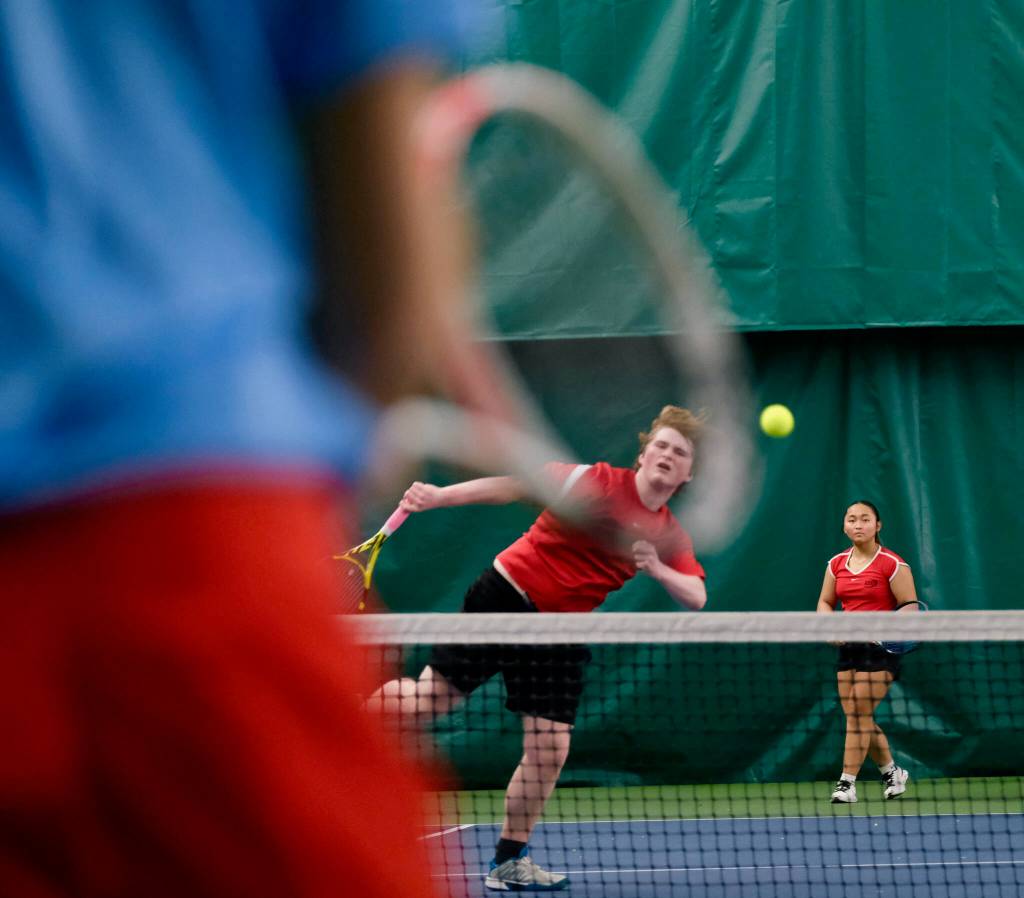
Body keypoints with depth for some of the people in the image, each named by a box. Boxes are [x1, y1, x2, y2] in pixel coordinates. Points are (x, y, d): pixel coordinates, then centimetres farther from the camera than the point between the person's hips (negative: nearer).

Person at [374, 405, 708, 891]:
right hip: (505, 597, -5)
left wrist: (658, 569, -22)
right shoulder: (601, 482, -12)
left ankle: (509, 862, 12)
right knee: (426, 701, -8)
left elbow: (696, 597, -1)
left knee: (549, 751, -3)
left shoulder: (670, 536, 5)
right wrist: (440, 496, -29)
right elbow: (517, 484, -18)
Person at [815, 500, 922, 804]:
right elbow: (825, 603, 18)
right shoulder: (836, 564, 9)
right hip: (848, 646, 6)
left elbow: (910, 605, -9)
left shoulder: (892, 564, -8)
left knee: (859, 714, -11)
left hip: (881, 646, -6)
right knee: (855, 715, 8)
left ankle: (847, 783, -9)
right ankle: (892, 772, 26)